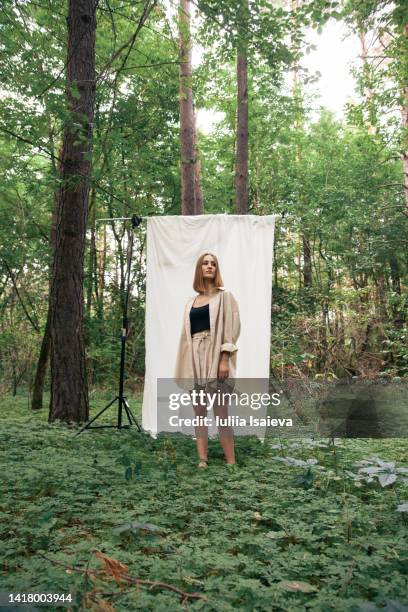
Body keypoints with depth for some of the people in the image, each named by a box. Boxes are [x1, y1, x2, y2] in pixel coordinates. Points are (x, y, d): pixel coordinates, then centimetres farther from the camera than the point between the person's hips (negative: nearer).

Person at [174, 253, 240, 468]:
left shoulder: (224, 296, 4)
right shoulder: (191, 301, 18)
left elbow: (231, 329, -5)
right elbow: (187, 333, 16)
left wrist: (224, 360, -16)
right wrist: (184, 365, 8)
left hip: (215, 357, -5)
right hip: (194, 359, 5)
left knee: (221, 412, -7)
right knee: (198, 412, 5)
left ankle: (231, 463, -1)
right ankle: (202, 461, 10)